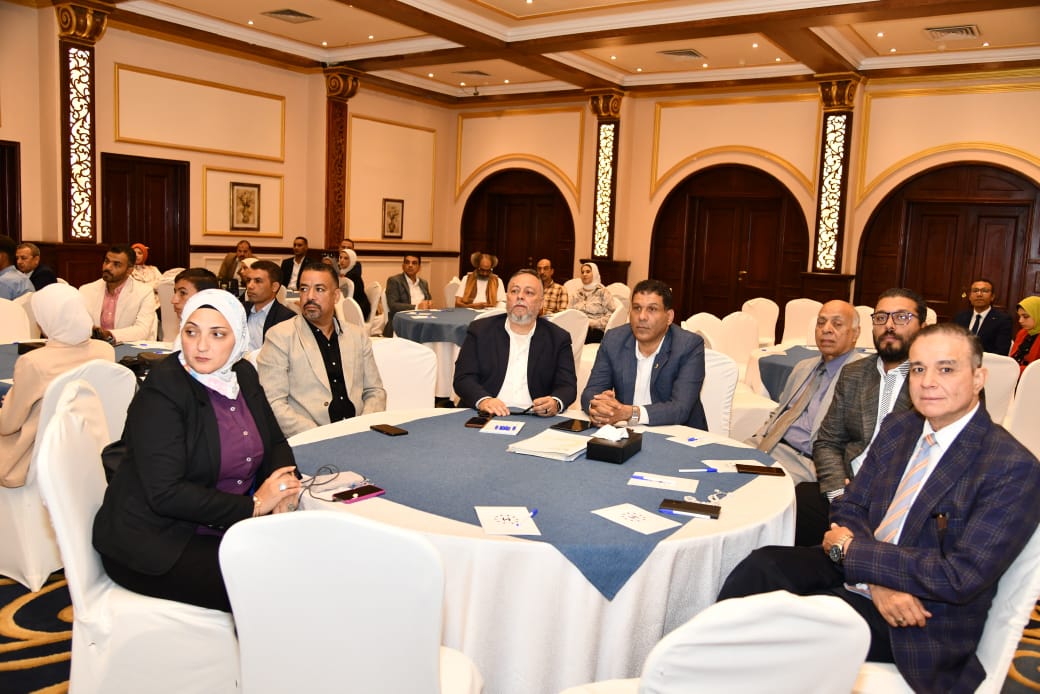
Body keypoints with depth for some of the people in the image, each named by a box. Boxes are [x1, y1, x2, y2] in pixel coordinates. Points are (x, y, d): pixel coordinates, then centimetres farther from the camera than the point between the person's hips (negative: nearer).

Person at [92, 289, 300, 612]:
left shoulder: (243, 374, 4)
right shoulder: (161, 391, -16)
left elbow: (276, 443, 13)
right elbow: (165, 494, -23)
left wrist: (285, 491, -8)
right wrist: (253, 505, -20)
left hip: (226, 529, 7)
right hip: (154, 543, -7)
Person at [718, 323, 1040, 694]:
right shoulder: (897, 427, 6)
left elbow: (962, 577, -20)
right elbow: (849, 507, 6)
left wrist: (849, 548, -16)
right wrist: (877, 578, -15)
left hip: (922, 620, -5)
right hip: (855, 571, 6)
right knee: (763, 566, -22)